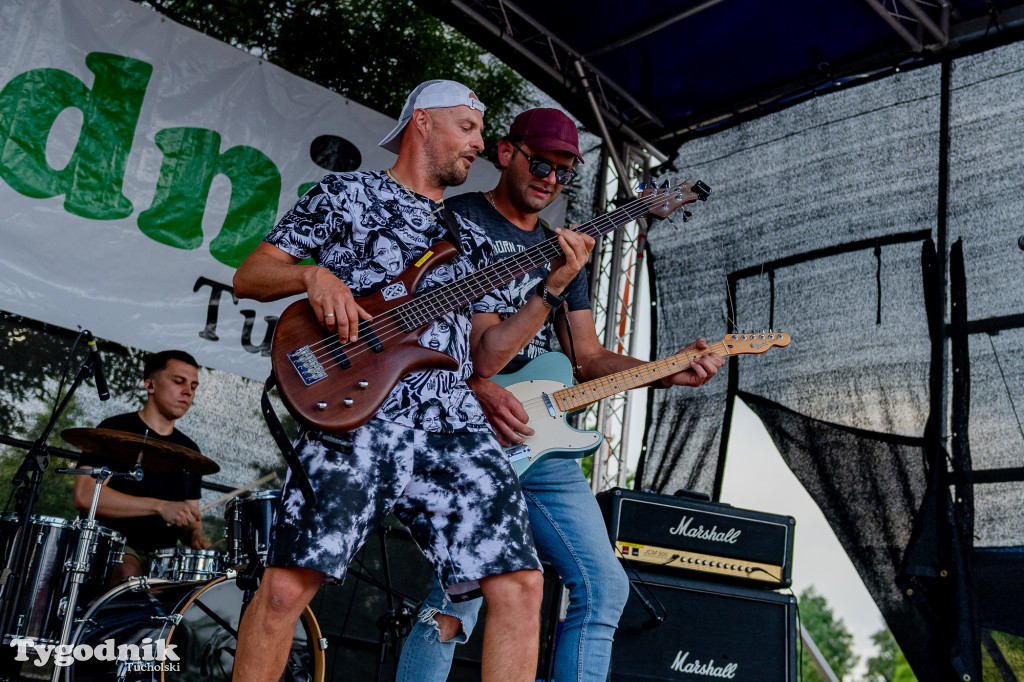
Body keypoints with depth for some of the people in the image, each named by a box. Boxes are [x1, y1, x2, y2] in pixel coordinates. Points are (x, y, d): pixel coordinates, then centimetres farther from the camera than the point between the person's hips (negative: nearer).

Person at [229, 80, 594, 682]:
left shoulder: (473, 241, 27)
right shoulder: (346, 194, 13)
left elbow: (484, 354, 19)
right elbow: (248, 277, 10)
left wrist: (553, 289, 8)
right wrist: (313, 274, -11)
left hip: (454, 426, 4)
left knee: (520, 583, -7)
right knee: (287, 586, -10)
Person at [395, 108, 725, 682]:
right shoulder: (458, 219, 3)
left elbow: (589, 356, 20)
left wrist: (669, 373, 3)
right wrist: (477, 388, -21)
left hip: (542, 440, 7)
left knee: (604, 587, 4)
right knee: (460, 594, -16)